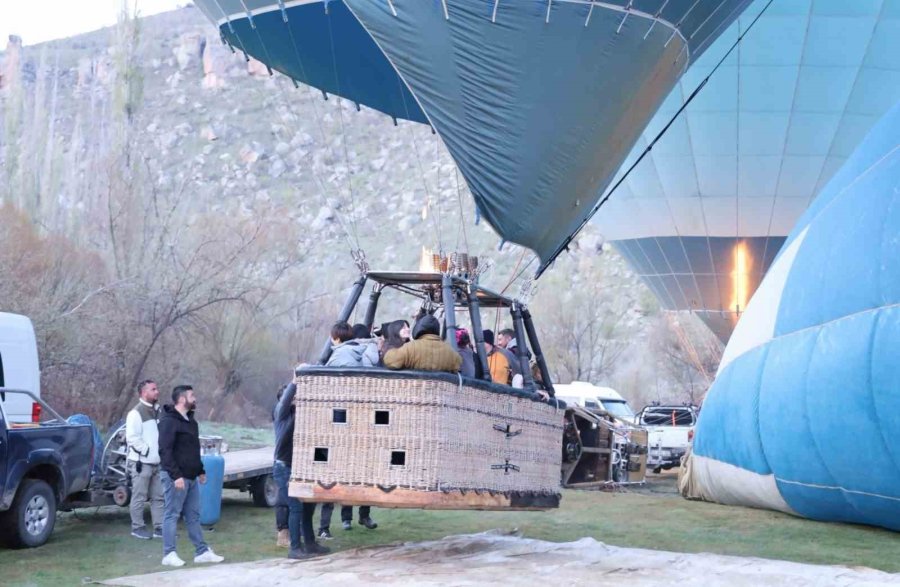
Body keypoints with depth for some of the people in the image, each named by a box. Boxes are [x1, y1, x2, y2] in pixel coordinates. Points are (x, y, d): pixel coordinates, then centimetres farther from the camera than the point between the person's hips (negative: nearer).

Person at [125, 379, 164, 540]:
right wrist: (146, 450, -15)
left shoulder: (158, 411, 15)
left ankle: (159, 527, 14)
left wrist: (162, 451, 10)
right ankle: (137, 527, 8)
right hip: (141, 462, -8)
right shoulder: (136, 413, -11)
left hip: (156, 463, 8)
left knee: (158, 497, 9)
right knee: (139, 497, -1)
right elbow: (132, 438, -17)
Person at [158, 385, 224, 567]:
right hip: (175, 477, -9)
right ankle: (169, 554, 1)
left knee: (193, 516, 10)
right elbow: (165, 451, -19)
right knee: (172, 515, -3)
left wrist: (201, 471, 21)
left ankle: (202, 551, 13)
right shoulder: (168, 421, -13)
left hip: (191, 477, 9)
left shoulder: (190, 420, 16)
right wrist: (176, 475, -24)